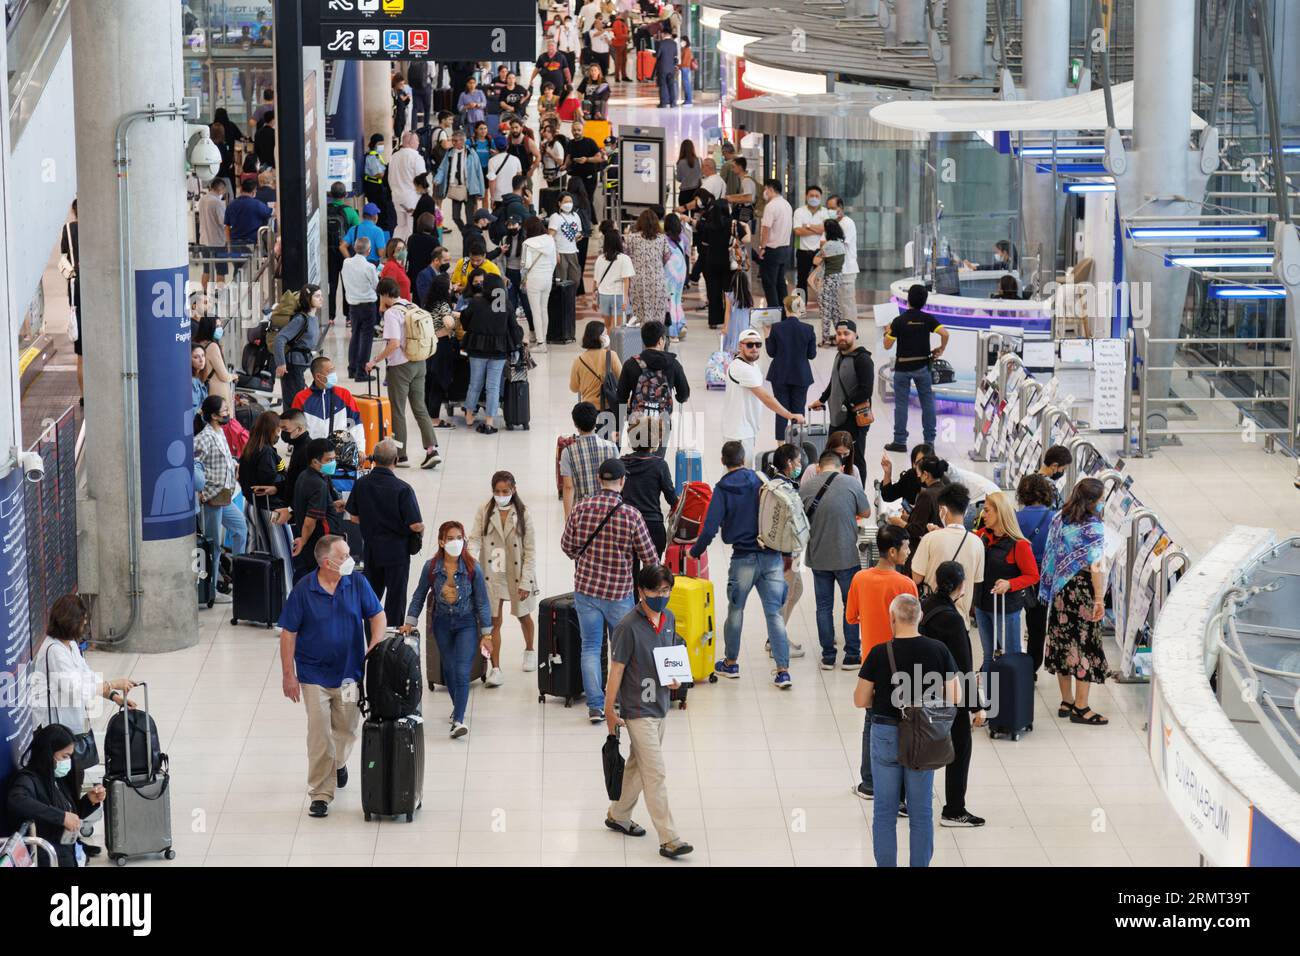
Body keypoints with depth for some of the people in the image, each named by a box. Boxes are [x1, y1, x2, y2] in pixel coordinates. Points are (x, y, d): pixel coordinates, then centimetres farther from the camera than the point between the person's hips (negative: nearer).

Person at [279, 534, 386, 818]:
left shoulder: (357, 583, -6)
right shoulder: (303, 590, -13)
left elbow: (377, 615, 4)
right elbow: (288, 633, -7)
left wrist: (375, 646, -14)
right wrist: (288, 675, -8)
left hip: (350, 673, 3)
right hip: (315, 674, -3)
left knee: (347, 730, 17)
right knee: (319, 735, -5)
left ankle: (338, 763, 48)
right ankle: (320, 793, 2)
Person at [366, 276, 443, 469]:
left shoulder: (392, 313, -16)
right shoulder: (412, 307, 6)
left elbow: (394, 344, -24)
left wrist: (374, 361, -16)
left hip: (400, 366, -7)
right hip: (419, 364, 7)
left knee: (398, 411, 5)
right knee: (420, 408, 10)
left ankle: (400, 455, 11)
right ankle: (432, 449, -1)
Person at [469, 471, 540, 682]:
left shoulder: (523, 514, -9)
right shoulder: (485, 511, -6)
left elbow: (530, 551, -7)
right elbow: (475, 538, -9)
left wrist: (525, 582, -10)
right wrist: (471, 558, -30)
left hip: (516, 574, 0)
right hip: (492, 574, 0)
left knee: (522, 615, 20)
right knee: (494, 620, 0)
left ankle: (529, 650, 46)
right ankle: (495, 668, 3)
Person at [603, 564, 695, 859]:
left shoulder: (669, 619, 4)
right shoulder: (629, 627, -19)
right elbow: (616, 669, -14)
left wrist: (675, 679, -3)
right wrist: (609, 711, -10)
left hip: (660, 706, 8)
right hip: (638, 710, -8)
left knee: (638, 765, 20)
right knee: (656, 774, -9)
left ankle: (617, 815, 38)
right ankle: (669, 840, -9)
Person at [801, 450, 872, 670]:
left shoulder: (805, 488, -4)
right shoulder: (851, 485, -8)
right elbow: (866, 512, 6)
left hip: (818, 557, 2)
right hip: (847, 557, -2)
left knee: (824, 606, 11)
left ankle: (827, 656, 13)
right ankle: (852, 655, 12)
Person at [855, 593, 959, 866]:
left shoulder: (879, 653, -11)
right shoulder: (939, 651, -6)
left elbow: (860, 701, -4)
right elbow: (952, 699, -3)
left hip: (886, 734, -2)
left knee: (884, 810, 9)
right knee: (921, 812, 10)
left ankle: (886, 865, 11)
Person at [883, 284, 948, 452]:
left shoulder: (899, 321, -9)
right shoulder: (927, 319, -4)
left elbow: (887, 345, -6)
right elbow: (944, 334, -16)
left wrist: (887, 332, 14)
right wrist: (941, 349, 2)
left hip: (902, 367, -2)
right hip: (922, 365, 2)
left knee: (901, 403, 5)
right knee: (927, 402, 10)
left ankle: (900, 441, 8)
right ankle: (929, 440, 13)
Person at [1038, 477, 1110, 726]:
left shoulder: (1059, 519, 4)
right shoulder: (1092, 527, -15)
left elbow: (1052, 555, 9)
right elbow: (1096, 566, -18)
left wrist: (1054, 587, 17)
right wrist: (1099, 600, -15)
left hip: (1059, 591, 7)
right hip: (1083, 591, -7)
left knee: (1063, 643, 13)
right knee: (1086, 646, 0)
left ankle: (1066, 702, 21)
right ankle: (1080, 708, 1)